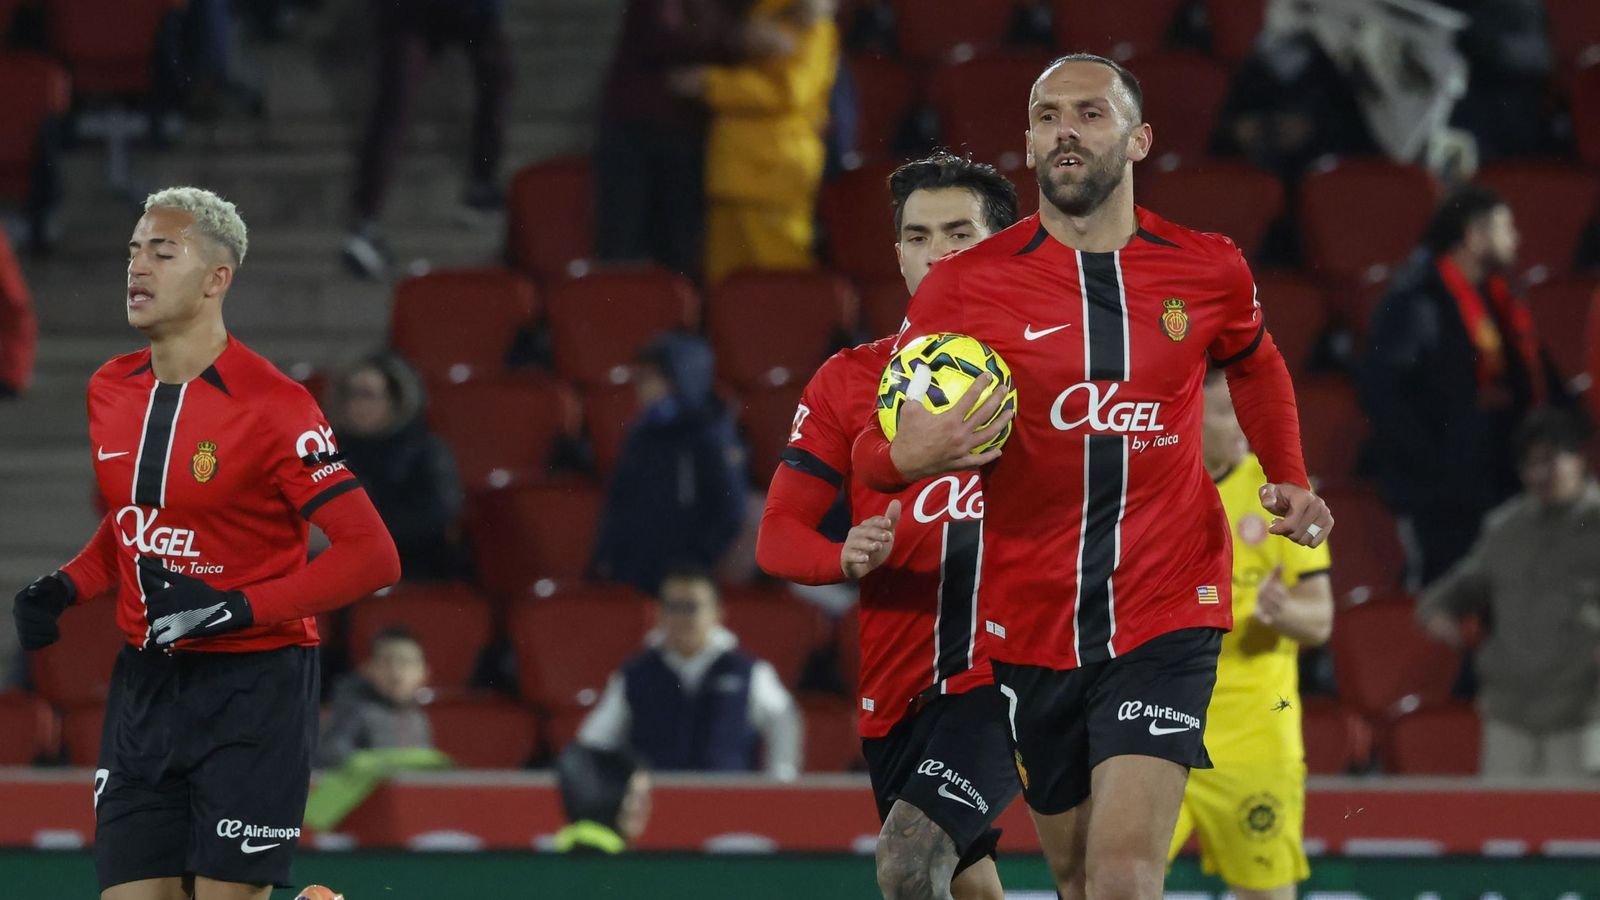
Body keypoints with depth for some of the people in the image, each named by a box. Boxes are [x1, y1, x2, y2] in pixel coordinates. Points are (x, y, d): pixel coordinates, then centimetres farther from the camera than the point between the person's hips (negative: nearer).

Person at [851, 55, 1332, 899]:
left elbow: (1256, 368, 25)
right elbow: (872, 448, 1)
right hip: (1031, 624, 1)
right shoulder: (963, 286, -4)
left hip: (1166, 616, -1)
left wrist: (1289, 483, 12)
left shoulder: (1208, 272, 1)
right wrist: (907, 455, -23)